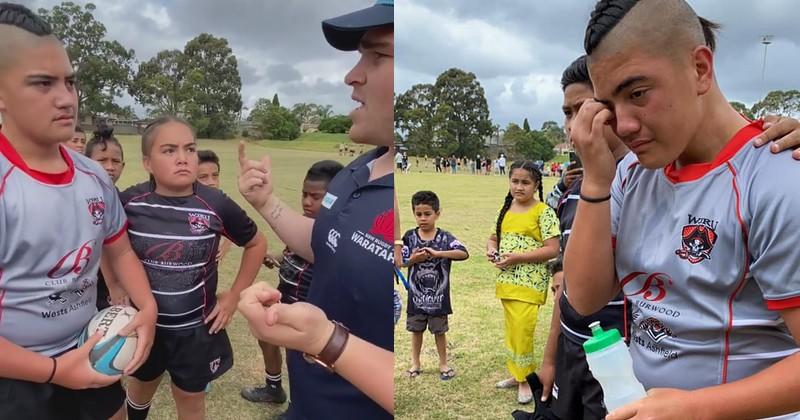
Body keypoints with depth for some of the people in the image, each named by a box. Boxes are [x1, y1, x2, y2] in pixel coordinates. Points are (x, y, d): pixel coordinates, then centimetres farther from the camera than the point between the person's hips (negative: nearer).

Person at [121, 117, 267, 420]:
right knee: (142, 384, 28)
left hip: (196, 326, -1)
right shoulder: (129, 202, -15)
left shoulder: (216, 205, -18)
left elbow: (257, 244, -2)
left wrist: (235, 295, -3)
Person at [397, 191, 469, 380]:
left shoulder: (445, 237, -9)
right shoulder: (409, 237, -5)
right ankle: (415, 363, 34)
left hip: (438, 295, -1)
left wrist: (437, 253, -33)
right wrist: (413, 259, -23)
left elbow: (464, 253, -24)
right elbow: (401, 262, -2)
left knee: (439, 331, 12)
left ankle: (443, 363, 31)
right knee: (416, 329, 16)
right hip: (416, 294, 1)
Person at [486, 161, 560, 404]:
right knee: (512, 329, 15)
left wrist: (517, 257, -21)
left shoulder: (543, 212, -11)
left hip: (530, 282, -7)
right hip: (506, 280, 7)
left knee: (521, 329, -8)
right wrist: (491, 250, -5)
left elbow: (552, 249, -16)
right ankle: (518, 373, 30)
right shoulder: (506, 209, 9)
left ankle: (524, 379, 10)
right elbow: (493, 237, 19)